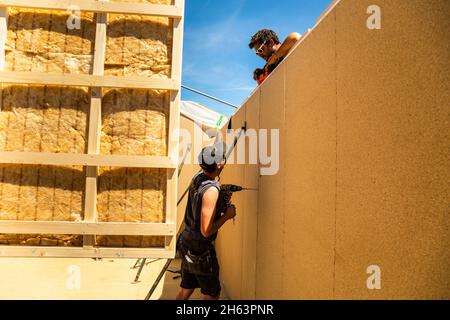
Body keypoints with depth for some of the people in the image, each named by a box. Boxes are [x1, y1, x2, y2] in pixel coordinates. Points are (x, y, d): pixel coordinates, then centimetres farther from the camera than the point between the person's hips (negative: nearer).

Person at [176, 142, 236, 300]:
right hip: (200, 248, -8)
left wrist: (222, 200, 3)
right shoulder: (211, 190, -26)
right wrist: (227, 215, -14)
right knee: (212, 294, 10)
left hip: (186, 242, 8)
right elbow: (206, 231, -26)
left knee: (186, 290, 21)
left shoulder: (197, 177, -1)